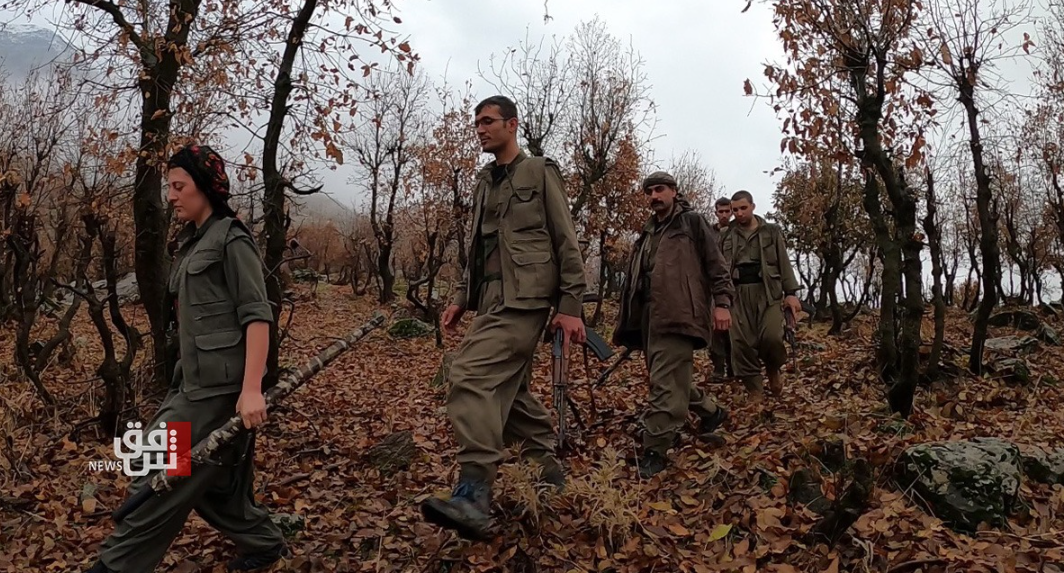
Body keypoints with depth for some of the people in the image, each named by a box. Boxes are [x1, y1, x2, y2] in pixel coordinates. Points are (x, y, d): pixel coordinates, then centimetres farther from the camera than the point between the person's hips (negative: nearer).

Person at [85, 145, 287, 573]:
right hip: (194, 383, 9)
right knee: (212, 478, 15)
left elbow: (257, 316, -17)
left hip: (220, 387, -9)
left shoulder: (231, 240, -10)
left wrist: (252, 389, -24)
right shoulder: (192, 241, 16)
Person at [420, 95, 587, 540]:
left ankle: (474, 495, -24)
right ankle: (549, 472, 28)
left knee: (472, 376, -23)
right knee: (508, 390, 12)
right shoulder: (484, 182, 20)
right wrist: (462, 297, 15)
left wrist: (570, 307, -10)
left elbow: (566, 243, -4)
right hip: (493, 300, 8)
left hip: (524, 298, -8)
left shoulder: (539, 173, 0)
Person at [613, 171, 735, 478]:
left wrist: (721, 303, -12)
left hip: (677, 315, -8)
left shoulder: (693, 222, 5)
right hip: (649, 316, 8)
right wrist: (625, 323, 19)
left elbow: (716, 265, -1)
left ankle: (655, 451, -9)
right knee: (673, 379, 14)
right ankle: (712, 412, 36)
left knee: (666, 384, -12)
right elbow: (633, 278, 23)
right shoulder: (647, 233, 24)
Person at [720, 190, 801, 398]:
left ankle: (773, 369, 13)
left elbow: (784, 263, 7)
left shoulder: (772, 232, 9)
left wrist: (791, 292, -2)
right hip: (739, 294, 2)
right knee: (741, 343, -5)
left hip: (768, 291, -1)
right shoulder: (727, 235, 11)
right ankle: (755, 393, 6)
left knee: (771, 336, -20)